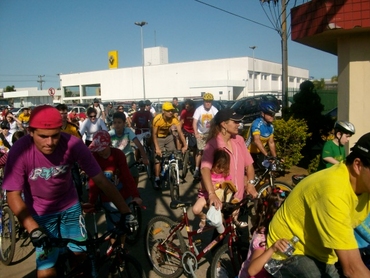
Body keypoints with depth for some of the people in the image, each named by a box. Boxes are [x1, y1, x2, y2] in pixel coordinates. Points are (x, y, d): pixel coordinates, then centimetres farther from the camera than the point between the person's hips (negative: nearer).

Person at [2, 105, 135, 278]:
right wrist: (33, 229, -35)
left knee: (80, 254, 7)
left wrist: (125, 212, -26)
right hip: (40, 212, -1)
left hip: (70, 205, 1)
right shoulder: (20, 151, -27)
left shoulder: (73, 145, -26)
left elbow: (101, 180, -23)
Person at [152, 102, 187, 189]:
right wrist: (157, 148, -33)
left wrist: (185, 145, -35)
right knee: (158, 158, -7)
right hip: (159, 138, -3)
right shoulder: (157, 119, -31)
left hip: (168, 136, 3)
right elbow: (154, 134, -26)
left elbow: (180, 131, -27)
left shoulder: (174, 119, -25)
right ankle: (157, 179, 3)